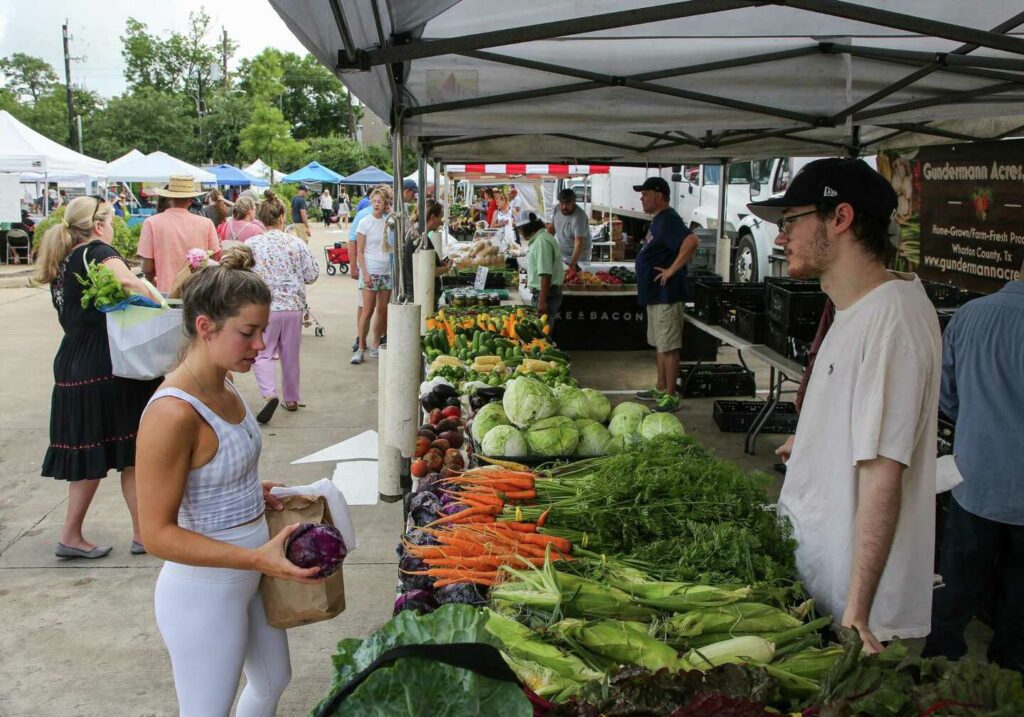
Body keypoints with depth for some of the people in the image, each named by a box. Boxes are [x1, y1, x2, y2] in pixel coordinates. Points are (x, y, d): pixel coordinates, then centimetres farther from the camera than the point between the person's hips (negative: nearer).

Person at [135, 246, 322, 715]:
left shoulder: (223, 390, -1)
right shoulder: (174, 413, -28)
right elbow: (157, 533, -26)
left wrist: (253, 494, 1)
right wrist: (256, 558, -30)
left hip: (248, 578, 9)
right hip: (204, 594, -9)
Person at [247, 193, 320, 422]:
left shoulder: (252, 244, -7)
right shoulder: (297, 243, -3)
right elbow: (312, 275, 0)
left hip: (265, 307, -2)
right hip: (294, 306, 2)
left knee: (262, 354, 7)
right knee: (290, 355, 15)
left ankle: (269, 393, -15)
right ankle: (291, 398, 25)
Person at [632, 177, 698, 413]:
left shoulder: (668, 219, -16)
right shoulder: (658, 220, 16)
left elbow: (691, 241, -32)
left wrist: (672, 270, -27)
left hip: (666, 295, -11)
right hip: (655, 295, 11)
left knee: (669, 347, -5)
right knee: (660, 345, 18)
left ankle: (671, 397, 0)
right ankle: (661, 389, 28)